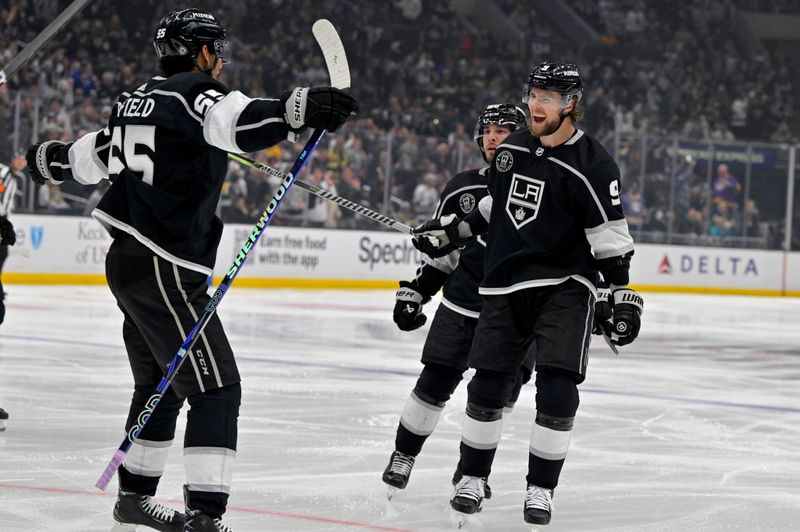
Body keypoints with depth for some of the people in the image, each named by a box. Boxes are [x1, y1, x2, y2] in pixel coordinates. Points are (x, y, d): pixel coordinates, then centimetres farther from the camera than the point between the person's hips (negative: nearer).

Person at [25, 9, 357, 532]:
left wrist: (51, 159, 54)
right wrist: (298, 110, -50)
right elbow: (235, 121, -35)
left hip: (127, 261, 10)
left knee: (162, 384, 24)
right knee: (216, 387, -12)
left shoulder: (140, 98, 16)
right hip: (165, 268, -10)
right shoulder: (194, 92, -11)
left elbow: (94, 154, 32)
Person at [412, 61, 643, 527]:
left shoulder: (592, 165, -11)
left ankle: (541, 489, -1)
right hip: (506, 285, 5)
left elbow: (611, 238, -11)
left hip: (564, 288, -5)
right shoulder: (512, 149, 7)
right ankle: (473, 479, 18)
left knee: (557, 392, -12)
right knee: (487, 388, 3)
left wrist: (622, 295, -15)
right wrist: (452, 232, 21)